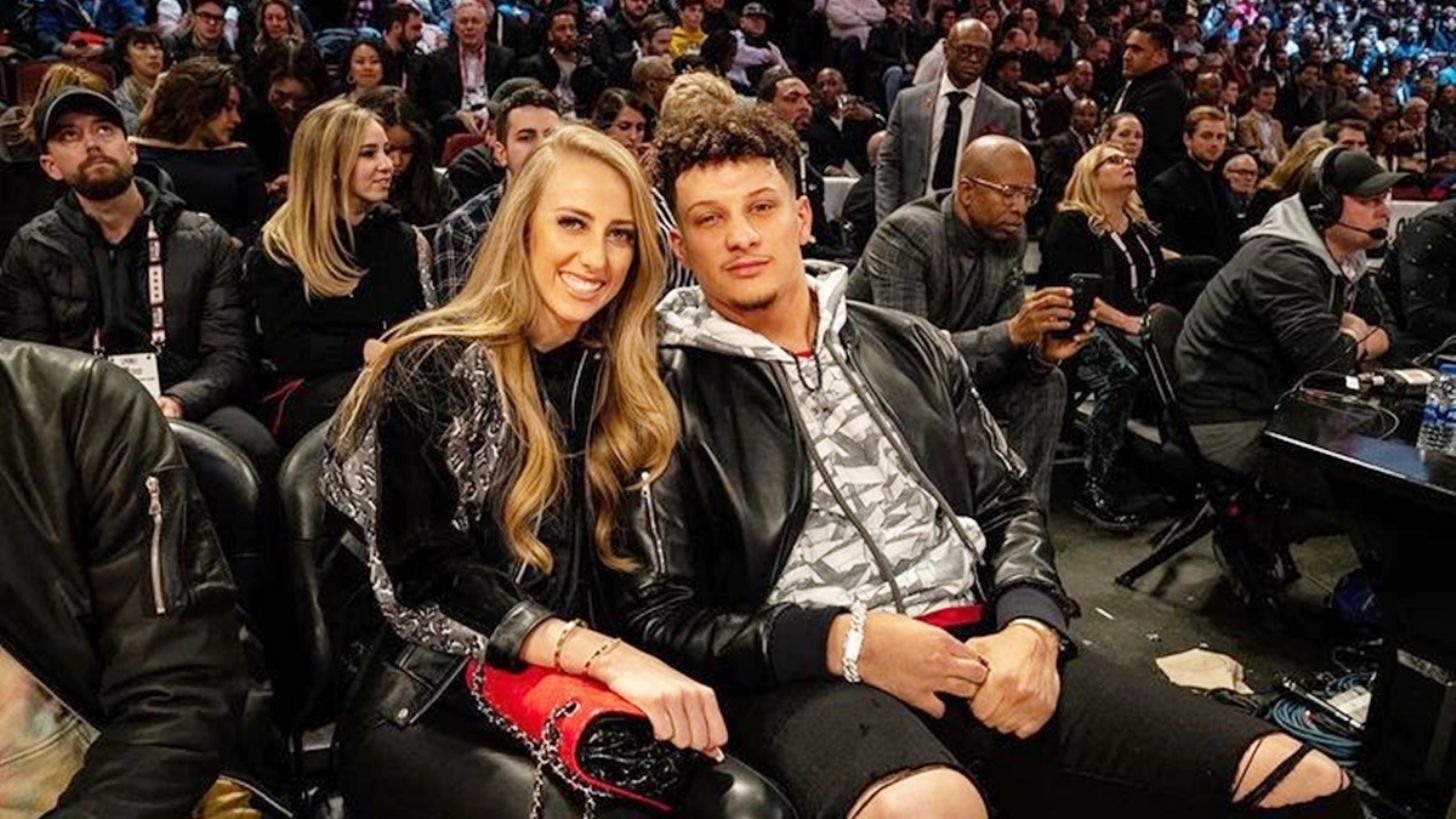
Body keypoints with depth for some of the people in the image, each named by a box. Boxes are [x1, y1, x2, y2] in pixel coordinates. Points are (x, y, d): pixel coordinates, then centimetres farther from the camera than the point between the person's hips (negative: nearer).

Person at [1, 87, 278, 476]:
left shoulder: (203, 239, 10)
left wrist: (177, 401, -18)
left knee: (255, 447, -34)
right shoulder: (32, 250, 12)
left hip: (187, 404, 0)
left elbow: (229, 355, 4)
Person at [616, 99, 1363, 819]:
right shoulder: (665, 392, 3)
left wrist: (1032, 627, -4)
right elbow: (653, 615, -2)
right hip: (807, 677, -5)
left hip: (978, 646, 5)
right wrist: (846, 641, -14)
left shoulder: (907, 345, 18)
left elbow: (1006, 504, 18)